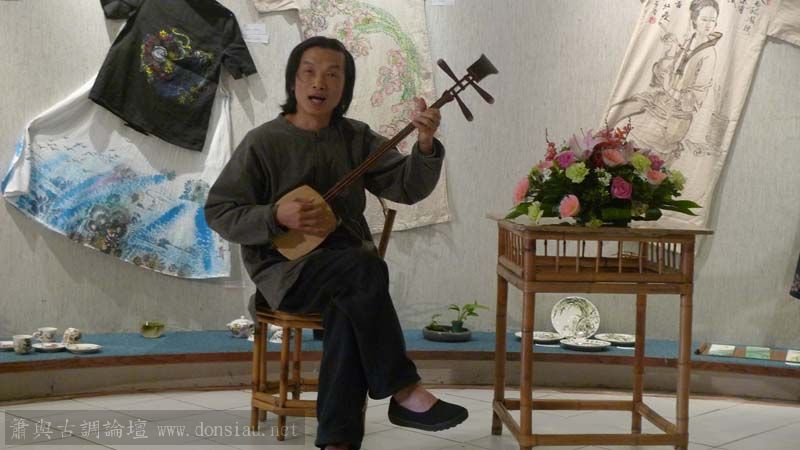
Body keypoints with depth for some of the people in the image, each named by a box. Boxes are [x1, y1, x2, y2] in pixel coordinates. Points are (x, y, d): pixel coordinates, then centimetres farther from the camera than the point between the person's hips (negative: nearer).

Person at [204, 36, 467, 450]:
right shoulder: (263, 143, -2)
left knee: (348, 310, -33)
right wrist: (277, 217, -17)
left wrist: (426, 145, -20)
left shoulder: (356, 138, 8)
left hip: (348, 267, 3)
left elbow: (408, 187, -1)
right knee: (365, 268, -32)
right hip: (285, 268, -3)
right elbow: (218, 211, -2)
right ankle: (402, 392, -23)